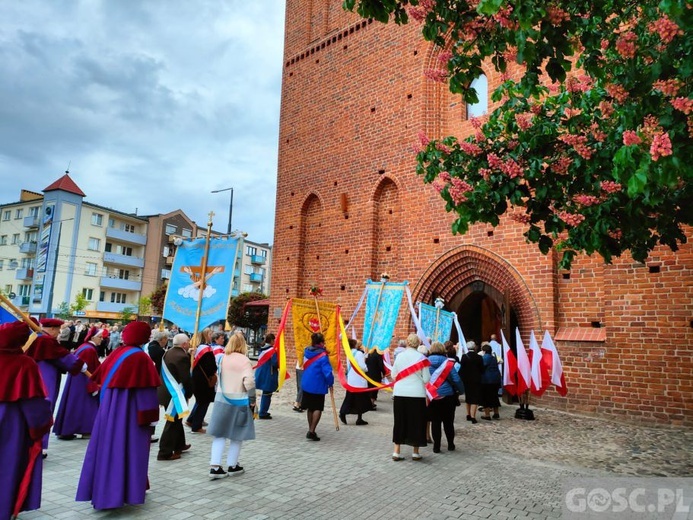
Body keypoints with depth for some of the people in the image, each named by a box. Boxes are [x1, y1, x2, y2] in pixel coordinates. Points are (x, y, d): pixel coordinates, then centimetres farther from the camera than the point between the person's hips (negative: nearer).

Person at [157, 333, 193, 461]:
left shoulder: (168, 352, 5)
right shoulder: (183, 357, -22)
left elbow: (167, 373, 12)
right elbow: (186, 378, -20)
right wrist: (189, 393, -5)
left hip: (167, 391, 10)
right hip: (175, 393, -9)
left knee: (175, 420, 22)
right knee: (173, 422, 0)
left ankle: (179, 445, 36)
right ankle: (165, 453, 6)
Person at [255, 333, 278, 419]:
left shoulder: (262, 349, 7)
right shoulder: (272, 350, -18)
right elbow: (275, 363, -22)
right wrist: (279, 366, -3)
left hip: (261, 374, 8)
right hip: (269, 375, -8)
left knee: (265, 393, 20)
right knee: (267, 394, 1)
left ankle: (263, 411, 28)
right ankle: (263, 413, 6)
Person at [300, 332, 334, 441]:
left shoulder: (307, 352, 2)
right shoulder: (322, 356, -18)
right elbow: (327, 372, -22)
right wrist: (330, 383, -5)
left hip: (306, 384, 7)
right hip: (318, 386, -7)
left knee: (310, 408, 18)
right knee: (318, 408, 3)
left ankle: (311, 430, 28)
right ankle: (311, 431, -3)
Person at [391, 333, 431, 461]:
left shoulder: (399, 356, -1)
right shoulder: (421, 358, -8)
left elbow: (393, 375, 5)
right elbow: (426, 379, -8)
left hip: (400, 393, 3)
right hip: (417, 394, -2)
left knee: (400, 422, 11)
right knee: (416, 422, 10)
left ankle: (397, 452, 14)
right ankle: (415, 452, 17)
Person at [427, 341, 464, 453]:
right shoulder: (448, 362, -7)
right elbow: (456, 379, -8)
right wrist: (460, 390, 7)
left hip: (431, 396, 1)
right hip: (447, 395, -1)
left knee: (435, 422, 8)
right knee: (448, 421, 13)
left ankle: (436, 446, 10)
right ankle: (450, 444, 22)